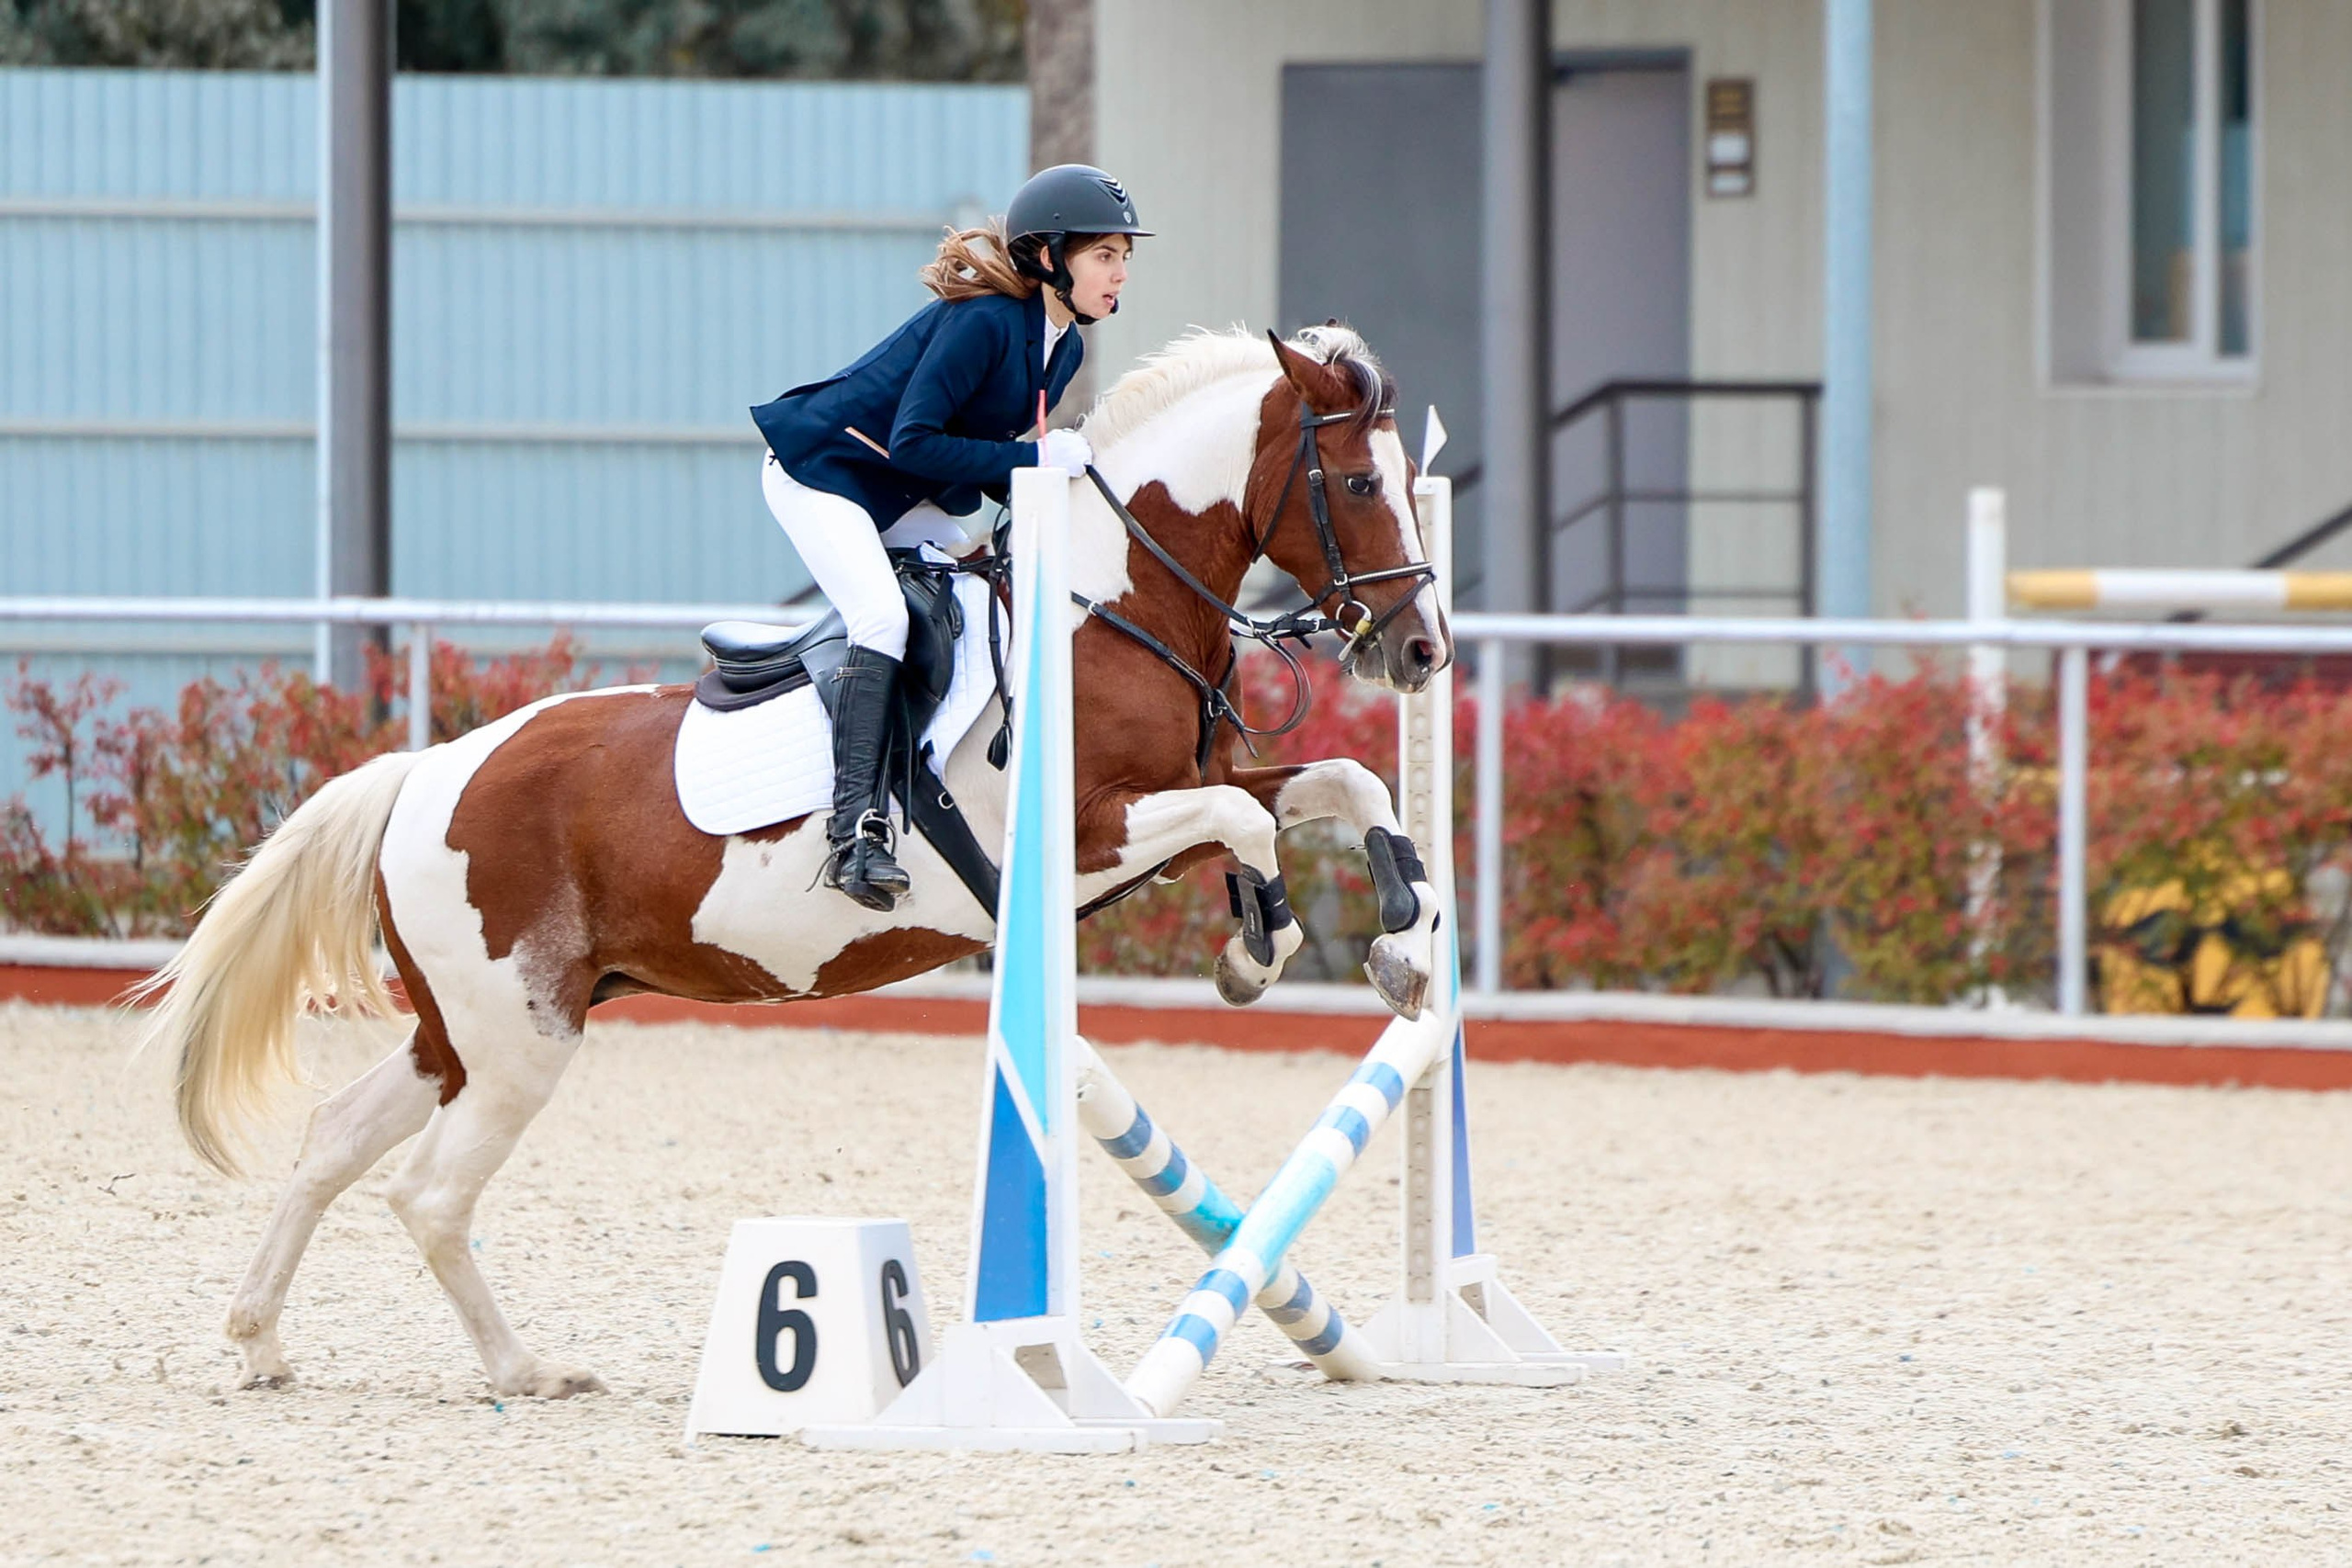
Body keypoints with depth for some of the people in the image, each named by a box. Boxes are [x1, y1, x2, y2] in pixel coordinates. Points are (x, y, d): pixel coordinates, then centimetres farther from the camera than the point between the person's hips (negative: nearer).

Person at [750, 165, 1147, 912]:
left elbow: (997, 464, 8)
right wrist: (1032, 459, -30)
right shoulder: (982, 320, -26)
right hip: (820, 471, -10)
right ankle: (857, 827, -31)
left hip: (905, 497, 10)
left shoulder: (1063, 346, 3)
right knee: (883, 615, -26)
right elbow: (913, 442, -30)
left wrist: (1060, 472, -13)